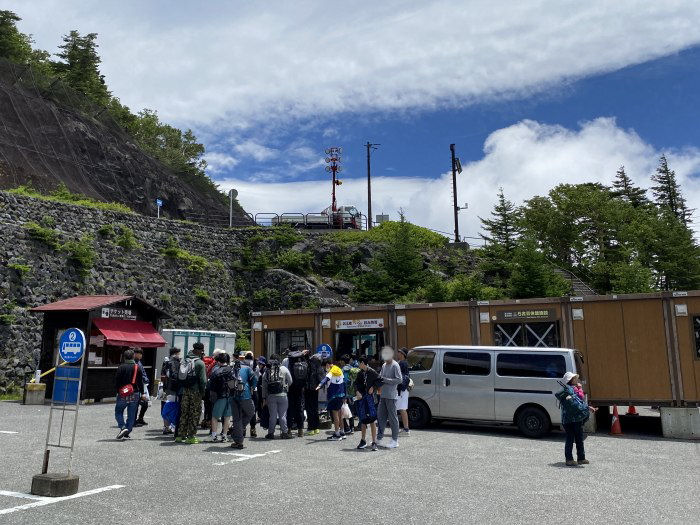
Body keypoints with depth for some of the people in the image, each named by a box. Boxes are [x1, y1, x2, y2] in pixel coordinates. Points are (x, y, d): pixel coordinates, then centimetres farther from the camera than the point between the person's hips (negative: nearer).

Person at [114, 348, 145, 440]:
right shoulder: (137, 367, 2)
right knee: (131, 414, 10)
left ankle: (123, 427, -10)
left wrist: (117, 391, 5)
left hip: (123, 394, -3)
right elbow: (140, 381, 6)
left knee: (118, 412, 10)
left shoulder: (121, 367, -7)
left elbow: (116, 381, -7)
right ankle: (128, 432, 10)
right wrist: (142, 393, 13)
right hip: (135, 394, 3)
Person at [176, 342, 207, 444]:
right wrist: (203, 392, -3)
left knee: (184, 412, 14)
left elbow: (181, 376, 6)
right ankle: (191, 436, 4)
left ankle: (180, 435, 20)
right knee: (195, 414, 2)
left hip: (185, 390, 6)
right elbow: (203, 379, -14)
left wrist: (183, 388, 11)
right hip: (195, 391, -6)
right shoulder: (200, 363, -13)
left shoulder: (186, 361, 5)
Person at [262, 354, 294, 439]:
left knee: (272, 415, 9)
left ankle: (271, 433, 13)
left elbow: (264, 385, 7)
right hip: (282, 394, -1)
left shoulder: (266, 371, 5)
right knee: (283, 415, 5)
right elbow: (290, 381, 4)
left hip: (271, 396, 2)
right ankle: (285, 433, 9)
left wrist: (264, 398, 12)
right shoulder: (284, 369, 2)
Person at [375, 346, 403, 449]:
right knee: (380, 416, 10)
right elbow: (380, 377, 22)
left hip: (391, 396, -8)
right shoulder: (384, 365, 15)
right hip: (383, 395, 8)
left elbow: (399, 380, -15)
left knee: (392, 417, -2)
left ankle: (395, 440, 6)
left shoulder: (395, 365, -9)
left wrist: (385, 380, -18)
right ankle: (379, 438, 18)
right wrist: (379, 380, -2)